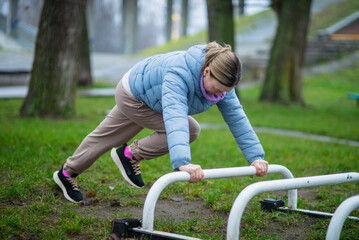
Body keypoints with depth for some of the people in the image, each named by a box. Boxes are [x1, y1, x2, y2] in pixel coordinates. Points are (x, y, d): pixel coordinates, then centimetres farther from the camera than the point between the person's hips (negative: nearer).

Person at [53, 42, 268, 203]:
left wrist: (256, 156, -27)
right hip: (132, 95, -8)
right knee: (188, 131, -19)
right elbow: (174, 116, -59)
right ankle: (130, 155, 0)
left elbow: (236, 116, -20)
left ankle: (67, 173, 39)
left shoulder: (221, 80, -22)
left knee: (105, 138, 20)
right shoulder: (179, 74, -45)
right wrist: (183, 163, -71)